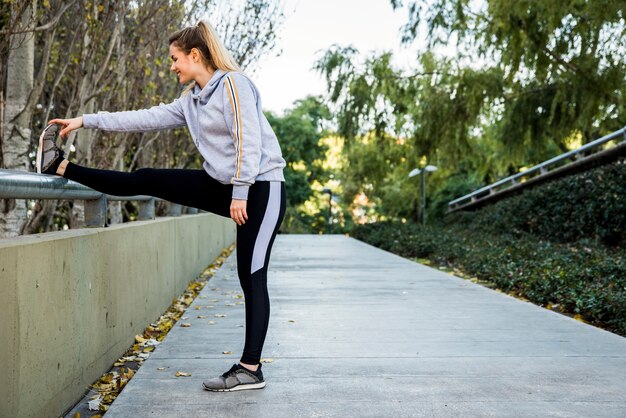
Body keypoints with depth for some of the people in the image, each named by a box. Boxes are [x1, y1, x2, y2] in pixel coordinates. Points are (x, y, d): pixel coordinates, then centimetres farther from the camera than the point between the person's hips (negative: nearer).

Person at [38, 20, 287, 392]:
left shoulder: (233, 84, -12)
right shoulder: (193, 99, 14)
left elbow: (249, 142, -19)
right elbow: (147, 118, 15)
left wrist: (240, 194, -20)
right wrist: (87, 121, 14)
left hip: (259, 188, -8)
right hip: (224, 185, 8)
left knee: (251, 276, -7)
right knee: (147, 180, 4)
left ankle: (251, 369, -3)